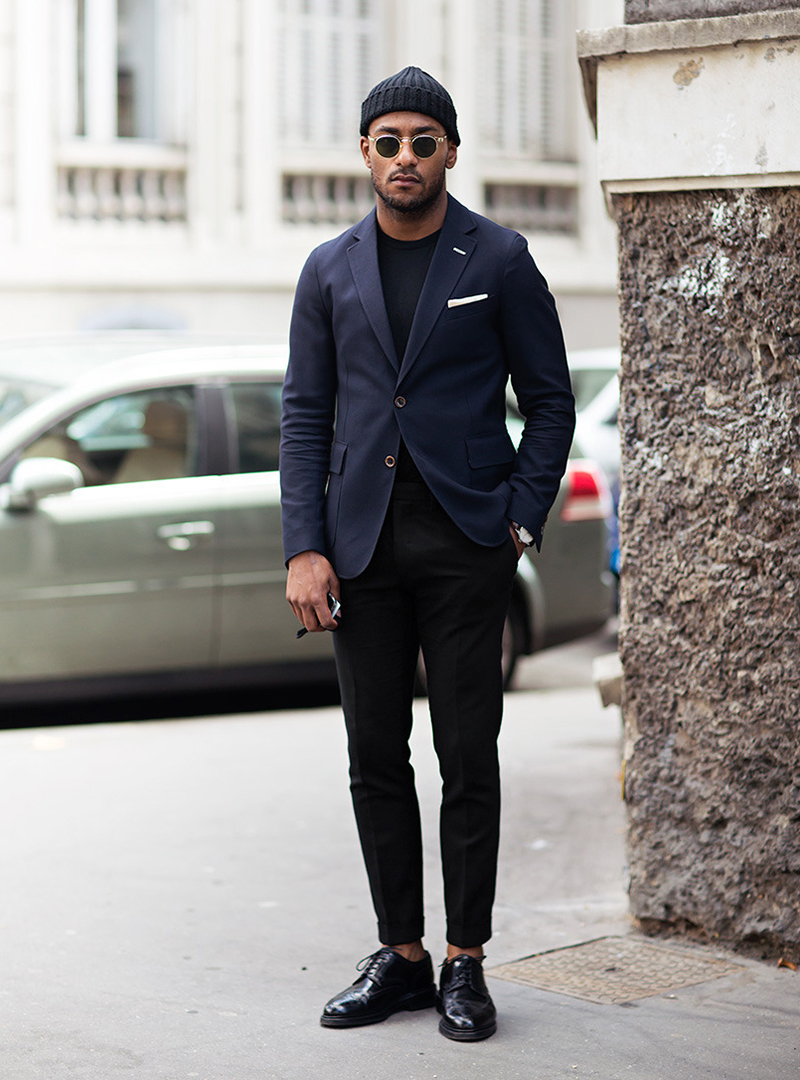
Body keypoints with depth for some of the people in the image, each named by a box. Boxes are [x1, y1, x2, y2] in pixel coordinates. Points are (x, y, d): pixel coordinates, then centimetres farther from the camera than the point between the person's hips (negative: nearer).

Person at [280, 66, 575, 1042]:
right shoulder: (330, 271, 8)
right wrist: (304, 548, -2)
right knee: (376, 759, 6)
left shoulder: (499, 261, 1)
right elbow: (305, 414, 7)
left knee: (468, 759, -1)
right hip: (362, 541, 3)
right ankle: (400, 955, 16)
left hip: (465, 539, -3)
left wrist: (521, 519, -7)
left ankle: (465, 963, 7)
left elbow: (550, 400, 4)